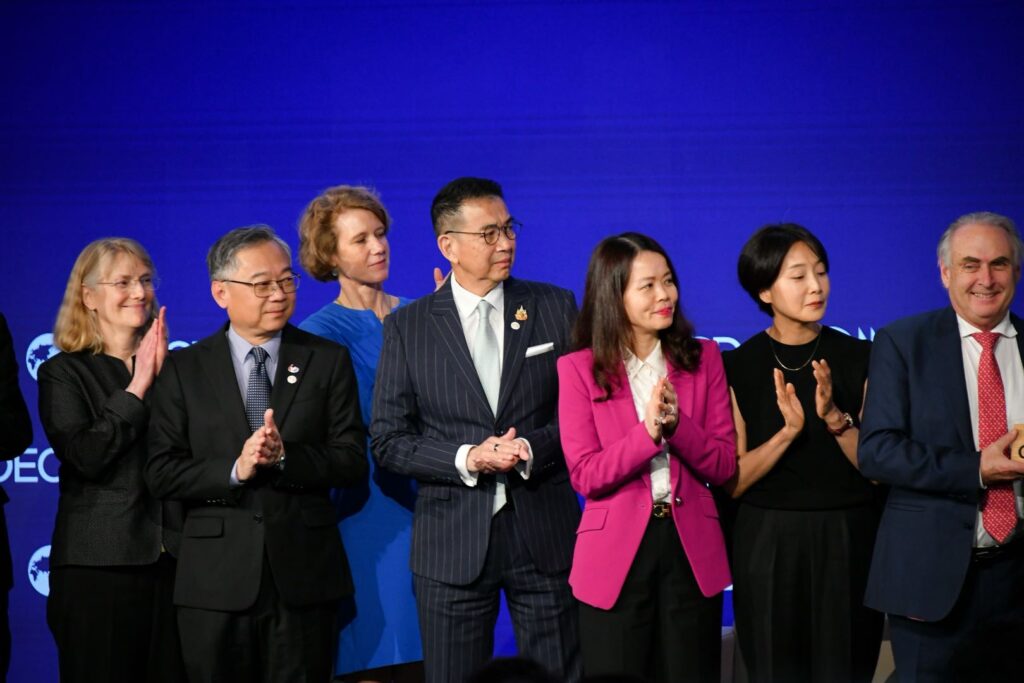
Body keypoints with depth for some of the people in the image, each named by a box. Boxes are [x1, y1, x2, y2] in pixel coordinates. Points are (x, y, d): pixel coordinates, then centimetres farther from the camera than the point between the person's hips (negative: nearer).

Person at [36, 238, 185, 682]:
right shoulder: (63, 373, 1)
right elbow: (85, 455, -13)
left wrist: (164, 375, -7)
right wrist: (137, 387, -8)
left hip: (172, 560, 3)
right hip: (98, 567, -3)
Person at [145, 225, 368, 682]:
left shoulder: (328, 361, 6)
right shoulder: (184, 369, 5)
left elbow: (352, 460, -1)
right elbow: (161, 472, -2)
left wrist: (285, 457, -17)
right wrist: (234, 470, -17)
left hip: (304, 576, 1)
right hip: (216, 581, 0)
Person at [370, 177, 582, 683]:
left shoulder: (554, 307, 5)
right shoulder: (407, 327, 2)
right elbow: (388, 440, 0)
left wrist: (532, 448, -14)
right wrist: (466, 459, -14)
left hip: (545, 533, 1)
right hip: (453, 543, 0)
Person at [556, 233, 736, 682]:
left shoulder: (702, 359, 4)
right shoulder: (579, 370, -3)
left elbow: (723, 466, 0)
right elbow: (585, 476, -9)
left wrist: (676, 424, -17)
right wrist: (647, 432, -22)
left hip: (693, 552, 2)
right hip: (613, 558, -2)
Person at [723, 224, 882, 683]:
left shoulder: (859, 358, -1)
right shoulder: (737, 368, -3)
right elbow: (731, 482, -6)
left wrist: (835, 417, -19)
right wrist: (788, 431, -21)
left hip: (847, 544, 1)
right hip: (768, 547, 0)